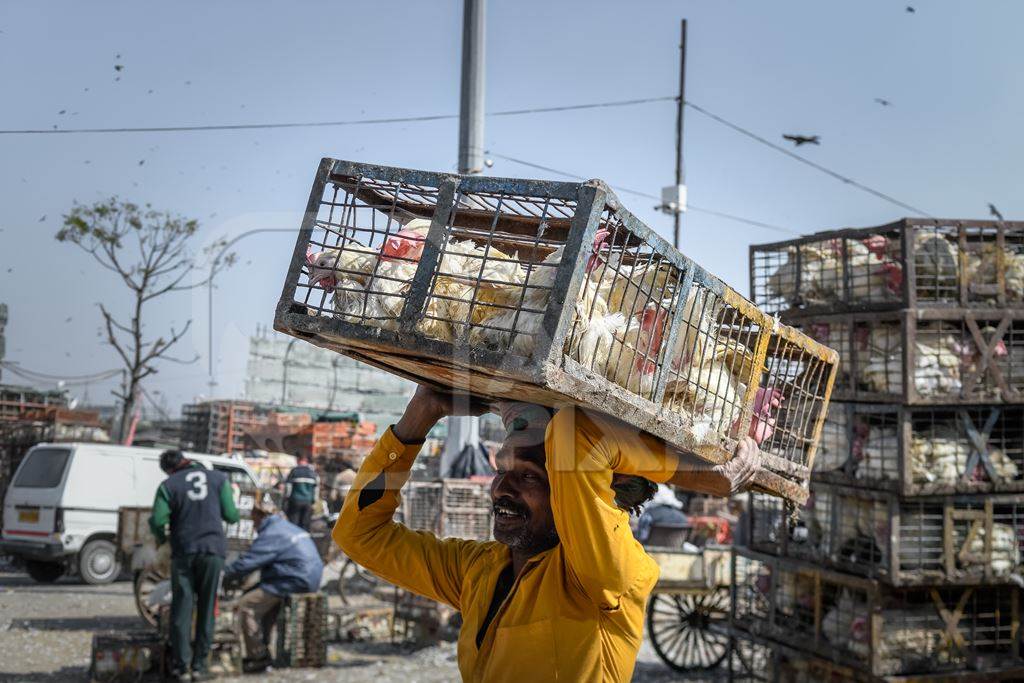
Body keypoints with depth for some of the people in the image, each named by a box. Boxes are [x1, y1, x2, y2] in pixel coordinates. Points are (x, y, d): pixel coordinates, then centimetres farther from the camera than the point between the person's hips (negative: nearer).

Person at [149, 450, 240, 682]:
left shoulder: (169, 485, 1)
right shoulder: (219, 478, 6)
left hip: (183, 552, -1)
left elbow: (157, 520, -9)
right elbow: (232, 516, 2)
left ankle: (179, 664, 4)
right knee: (206, 608, 7)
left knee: (181, 608, 6)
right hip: (213, 551, 1)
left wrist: (161, 539, 12)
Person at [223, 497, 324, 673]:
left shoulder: (271, 535, -12)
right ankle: (262, 648, 26)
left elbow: (247, 562, -14)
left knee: (246, 605, -6)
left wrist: (225, 575, 1)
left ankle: (257, 656, -3)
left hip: (295, 583, -10)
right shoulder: (288, 527, 20)